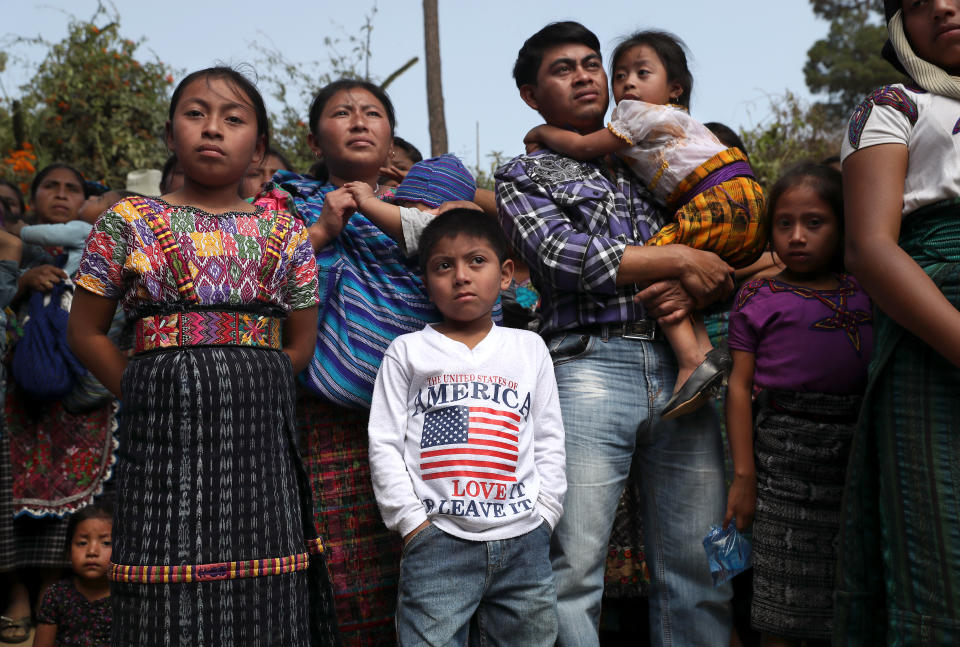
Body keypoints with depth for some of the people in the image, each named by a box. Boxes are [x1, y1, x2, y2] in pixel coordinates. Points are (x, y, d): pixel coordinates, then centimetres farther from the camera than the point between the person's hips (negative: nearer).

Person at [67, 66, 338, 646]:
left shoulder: (285, 232, 8)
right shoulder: (130, 223, 5)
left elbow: (299, 346, 11)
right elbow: (86, 332, 8)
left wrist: (241, 388, 2)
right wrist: (145, 393, 0)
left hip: (257, 430, 1)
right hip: (165, 429, -1)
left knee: (261, 599, 2)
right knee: (167, 599, -1)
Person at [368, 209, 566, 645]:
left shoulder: (530, 349, 13)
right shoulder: (407, 352, 6)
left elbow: (548, 441, 13)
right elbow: (384, 445, 2)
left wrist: (544, 515, 4)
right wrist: (412, 521, -5)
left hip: (524, 543, 3)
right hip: (437, 542, -2)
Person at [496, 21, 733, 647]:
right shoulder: (523, 176, 13)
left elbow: (723, 263, 21)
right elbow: (565, 255, -6)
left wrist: (694, 290, -2)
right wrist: (679, 259, -4)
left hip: (681, 368, 4)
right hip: (588, 366, -3)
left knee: (700, 565, 3)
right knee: (574, 564, -7)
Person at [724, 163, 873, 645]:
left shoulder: (865, 293, 13)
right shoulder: (757, 298, 4)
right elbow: (740, 386, 1)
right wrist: (743, 475, -5)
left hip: (858, 445, 3)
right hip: (785, 449, -3)